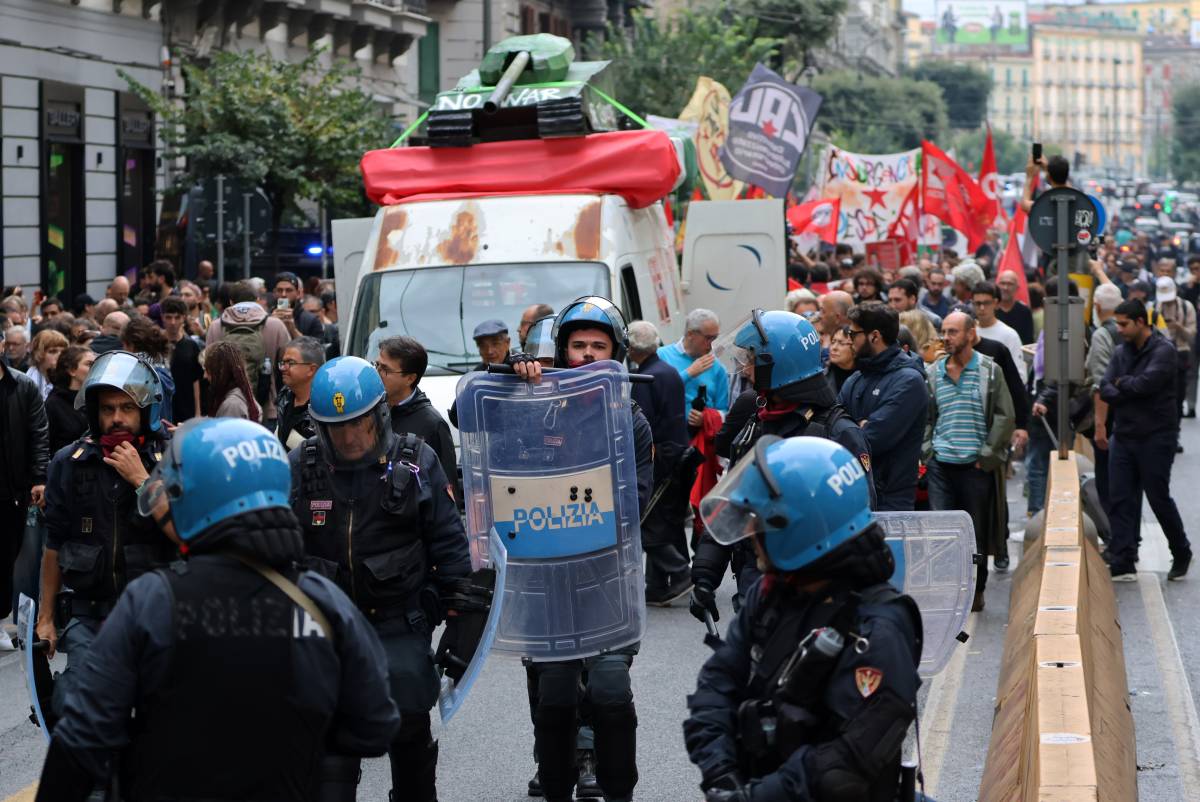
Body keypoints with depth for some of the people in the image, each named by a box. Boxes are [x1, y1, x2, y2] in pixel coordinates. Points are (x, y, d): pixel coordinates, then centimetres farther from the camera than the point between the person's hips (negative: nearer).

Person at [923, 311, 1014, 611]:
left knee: (977, 530, 6)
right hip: (941, 463, 3)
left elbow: (1004, 416, -2)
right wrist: (926, 450, 3)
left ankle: (975, 591, 17)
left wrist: (987, 454, -7)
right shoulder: (934, 373, 9)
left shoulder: (990, 371, -1)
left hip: (976, 465, -2)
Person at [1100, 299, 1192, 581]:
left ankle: (1181, 554, 22)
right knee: (1120, 500, 1)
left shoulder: (1163, 350, -11)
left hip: (1156, 437, -6)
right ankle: (1122, 564, 3)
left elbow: (1146, 383, -24)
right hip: (1124, 435, 6)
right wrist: (1132, 391, -16)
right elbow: (1105, 388, 0)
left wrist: (1122, 383, -7)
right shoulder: (1121, 352, 10)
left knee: (1159, 498, 1)